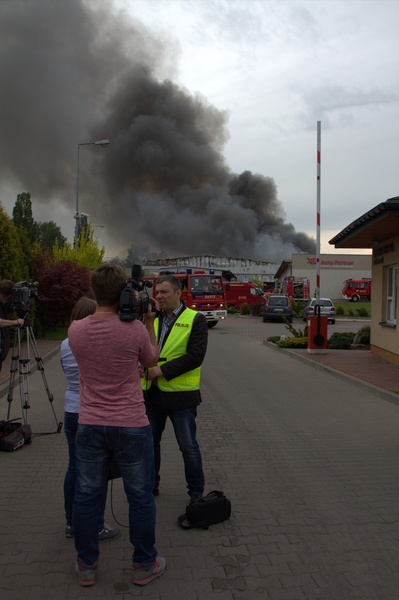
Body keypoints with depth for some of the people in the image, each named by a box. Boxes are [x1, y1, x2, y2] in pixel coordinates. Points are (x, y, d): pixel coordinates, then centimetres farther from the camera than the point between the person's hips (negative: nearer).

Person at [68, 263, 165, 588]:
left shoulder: (76, 330, -5)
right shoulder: (135, 330, -16)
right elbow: (151, 360, 3)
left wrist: (140, 322, 11)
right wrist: (149, 323, 7)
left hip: (89, 425, 4)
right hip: (131, 425, -3)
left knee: (87, 496, 16)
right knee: (140, 497, 13)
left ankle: (87, 566, 30)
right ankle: (145, 565, 27)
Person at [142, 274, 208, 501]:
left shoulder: (195, 319, -8)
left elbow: (196, 355, -17)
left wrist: (163, 370, -22)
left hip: (180, 394, -5)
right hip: (152, 392, 6)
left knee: (188, 446, 6)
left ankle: (197, 491, 25)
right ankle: (150, 486, 37)